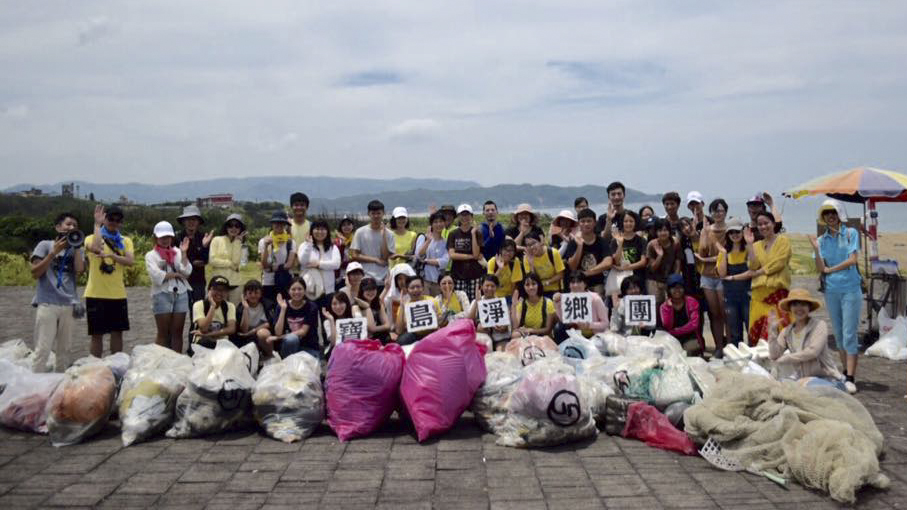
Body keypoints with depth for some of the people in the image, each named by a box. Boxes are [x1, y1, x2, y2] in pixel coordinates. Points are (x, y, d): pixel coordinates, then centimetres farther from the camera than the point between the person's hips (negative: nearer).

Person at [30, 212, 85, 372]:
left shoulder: (77, 250, 14)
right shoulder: (45, 245, 5)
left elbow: (79, 270, -4)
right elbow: (35, 273, -2)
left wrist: (77, 246, -1)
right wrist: (54, 252, -7)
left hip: (69, 305, 3)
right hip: (47, 304, -3)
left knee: (64, 350, 7)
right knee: (42, 349, -8)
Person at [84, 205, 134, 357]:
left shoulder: (126, 241, 10)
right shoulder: (92, 238, 1)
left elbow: (130, 261, -6)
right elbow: (96, 248, -24)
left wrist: (111, 255, -20)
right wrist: (97, 224, -15)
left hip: (118, 294, 3)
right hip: (96, 294, -3)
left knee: (117, 332, 9)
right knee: (97, 334, 2)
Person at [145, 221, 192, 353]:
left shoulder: (177, 252, 13)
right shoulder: (151, 255, 4)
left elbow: (187, 271, 0)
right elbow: (156, 276, -10)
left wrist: (183, 253, -7)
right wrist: (177, 274, -4)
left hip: (181, 294, 3)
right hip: (162, 294, -3)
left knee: (177, 332, 4)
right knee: (163, 334, 1)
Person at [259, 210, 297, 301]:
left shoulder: (291, 242, 1)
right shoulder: (264, 241, 2)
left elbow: (290, 264, -6)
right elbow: (264, 265, -7)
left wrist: (271, 267, -9)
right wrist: (266, 246, -17)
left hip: (286, 284, 0)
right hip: (268, 284, 0)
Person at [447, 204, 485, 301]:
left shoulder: (477, 233, 5)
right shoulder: (453, 234, 8)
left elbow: (476, 254, -7)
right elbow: (452, 255, -3)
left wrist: (473, 234, -9)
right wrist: (471, 256, -7)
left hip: (474, 275, -1)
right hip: (458, 275, 1)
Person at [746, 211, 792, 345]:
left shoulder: (783, 240, 6)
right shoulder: (757, 245, 18)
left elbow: (779, 262, -6)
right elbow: (753, 266, 3)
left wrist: (759, 272, -2)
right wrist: (749, 244, 0)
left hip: (778, 290, -4)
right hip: (759, 292, 4)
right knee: (757, 329, 0)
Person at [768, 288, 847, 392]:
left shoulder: (819, 325, -7)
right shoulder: (787, 331, 6)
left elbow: (813, 351, -19)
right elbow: (774, 356, -3)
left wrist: (784, 358, -11)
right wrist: (773, 330, -10)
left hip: (827, 378, -5)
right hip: (802, 379, 5)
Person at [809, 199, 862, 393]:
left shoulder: (851, 233, 1)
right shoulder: (822, 240, 9)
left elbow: (852, 259, -9)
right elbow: (820, 269, 1)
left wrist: (830, 269, -3)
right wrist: (815, 249, -12)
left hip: (850, 289, -4)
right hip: (831, 290, 4)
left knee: (849, 334, -8)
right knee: (838, 334, 9)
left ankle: (851, 378, -9)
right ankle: (845, 372, 18)